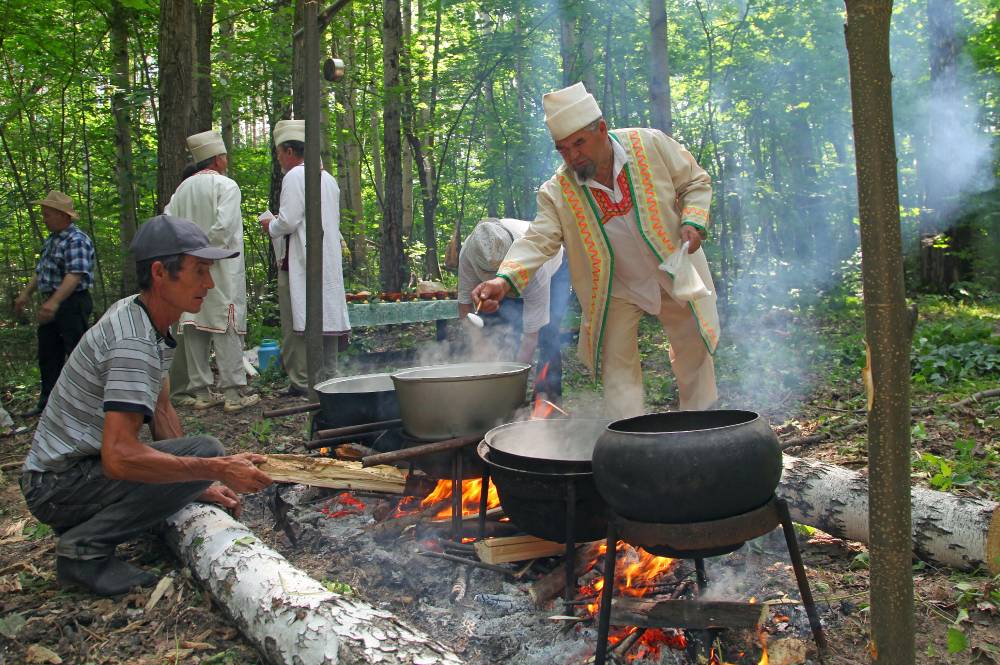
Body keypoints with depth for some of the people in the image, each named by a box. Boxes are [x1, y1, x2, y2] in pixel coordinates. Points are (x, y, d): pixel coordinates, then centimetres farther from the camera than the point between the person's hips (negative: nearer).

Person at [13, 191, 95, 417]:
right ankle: (47, 401, 26)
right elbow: (40, 271, 26)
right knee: (47, 354, 15)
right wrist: (25, 294, 23)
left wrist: (54, 302, -36)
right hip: (51, 303, 10)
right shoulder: (51, 240, 16)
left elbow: (75, 275, -27)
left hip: (72, 303, -10)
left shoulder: (77, 240, -16)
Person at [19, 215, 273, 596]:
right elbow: (120, 457, -35)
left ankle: (83, 523, 12)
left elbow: (161, 412, 10)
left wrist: (198, 486, 5)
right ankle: (85, 546, -12)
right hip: (58, 484, -10)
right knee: (205, 449, -24)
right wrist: (217, 471, -29)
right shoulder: (135, 343, -27)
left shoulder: (144, 317, 5)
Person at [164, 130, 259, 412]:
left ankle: (200, 391, 12)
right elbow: (223, 226, -18)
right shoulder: (226, 186, -7)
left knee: (195, 329, 7)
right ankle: (232, 392, -3)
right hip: (220, 271, -6)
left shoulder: (183, 188, 12)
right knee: (227, 329, -3)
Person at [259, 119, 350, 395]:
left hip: (299, 262, -8)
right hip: (329, 262, 8)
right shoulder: (328, 178, 16)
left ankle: (301, 381, -2)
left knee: (296, 323, -3)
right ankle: (326, 377, 14)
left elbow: (288, 221, -18)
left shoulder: (295, 176, -10)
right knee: (327, 318, 9)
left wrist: (270, 225, 3)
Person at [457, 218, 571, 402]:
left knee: (546, 334, -23)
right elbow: (465, 301, -20)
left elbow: (532, 333, -42)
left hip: (554, 271, -4)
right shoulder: (468, 253, -36)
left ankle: (548, 396, -12)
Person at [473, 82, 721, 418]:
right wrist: (505, 279, -43)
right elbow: (539, 240, -26)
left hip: (675, 274, 1)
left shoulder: (651, 144, -18)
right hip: (616, 289, 0)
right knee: (617, 365, -1)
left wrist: (693, 221, -22)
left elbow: (695, 181, -5)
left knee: (694, 351, 14)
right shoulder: (558, 192, -18)